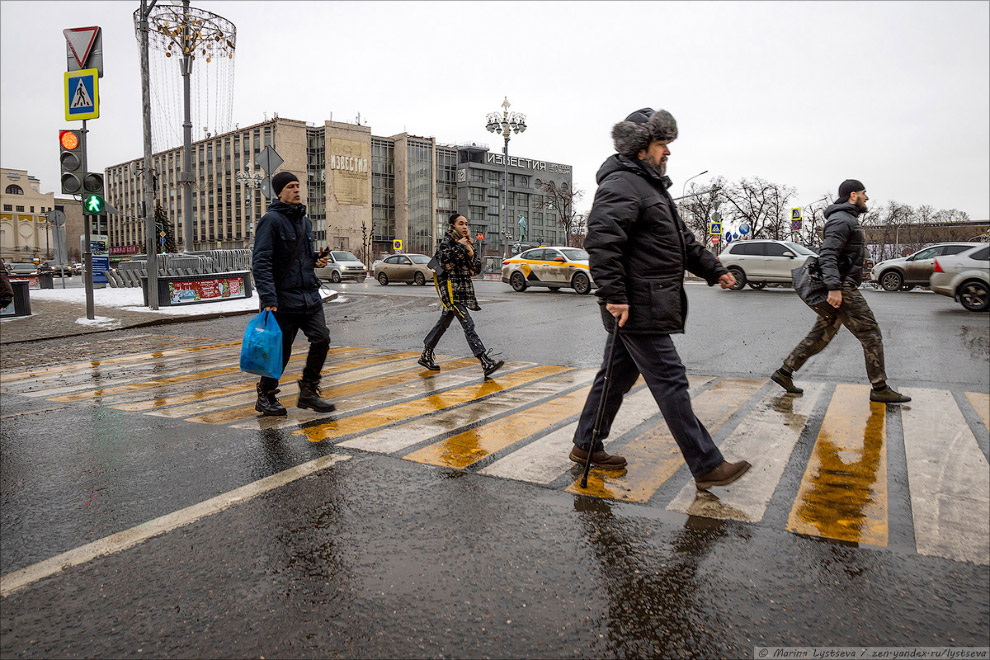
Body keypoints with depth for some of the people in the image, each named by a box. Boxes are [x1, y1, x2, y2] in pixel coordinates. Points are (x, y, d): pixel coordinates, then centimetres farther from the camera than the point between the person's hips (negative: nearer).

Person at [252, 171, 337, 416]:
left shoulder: (305, 221, 17)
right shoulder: (271, 220, -8)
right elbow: (261, 261, -16)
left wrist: (317, 259, 8)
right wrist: (268, 298, -25)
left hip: (310, 296, 7)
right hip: (284, 299, -7)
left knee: (322, 339, -3)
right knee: (280, 350, 2)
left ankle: (308, 391, 14)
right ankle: (265, 397, 22)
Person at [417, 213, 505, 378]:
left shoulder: (467, 243, 15)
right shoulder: (446, 242, -5)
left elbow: (476, 270, 13)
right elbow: (445, 263, -22)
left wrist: (471, 255, -5)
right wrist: (459, 247, -17)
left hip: (464, 289, 8)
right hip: (451, 290, -8)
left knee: (443, 324, 16)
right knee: (468, 324, -16)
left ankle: (426, 356, 30)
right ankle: (486, 363, -24)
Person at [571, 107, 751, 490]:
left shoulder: (651, 185, 23)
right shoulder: (621, 186, -13)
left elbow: (681, 240, 31)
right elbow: (601, 241, -25)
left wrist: (713, 270, 28)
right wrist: (613, 296, -28)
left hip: (646, 305, 11)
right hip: (637, 308, -11)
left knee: (617, 375, 16)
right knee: (670, 383, -6)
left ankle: (586, 446, 27)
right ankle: (706, 467, 1)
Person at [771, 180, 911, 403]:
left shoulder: (848, 219, 22)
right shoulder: (841, 220, -12)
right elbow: (828, 255, -23)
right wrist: (834, 288, -31)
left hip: (841, 287, 11)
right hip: (842, 288, -11)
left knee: (820, 336, 11)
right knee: (871, 335, -5)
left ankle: (784, 372, 13)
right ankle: (880, 389, 2)